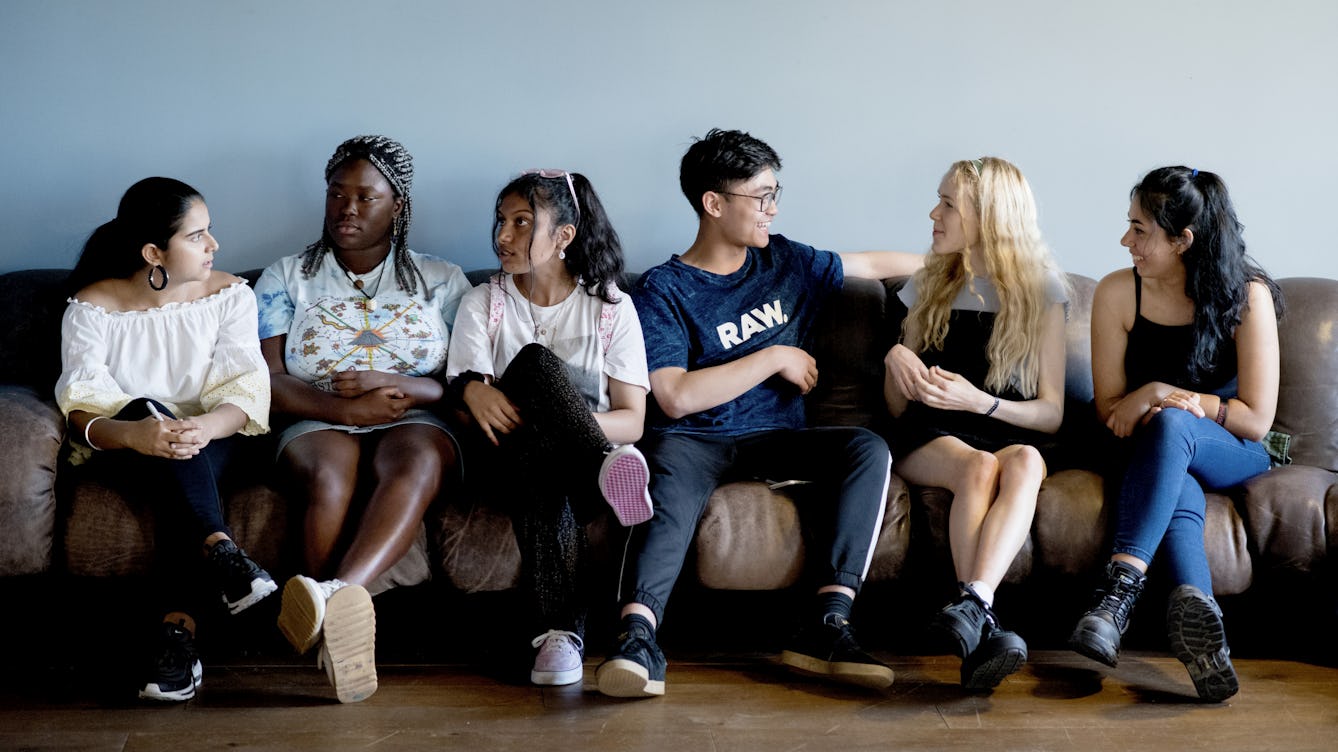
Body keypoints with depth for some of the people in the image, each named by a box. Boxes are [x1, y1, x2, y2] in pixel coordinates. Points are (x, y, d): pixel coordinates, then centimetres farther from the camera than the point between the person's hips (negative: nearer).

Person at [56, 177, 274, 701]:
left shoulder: (228, 295, 0)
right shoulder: (92, 307, -5)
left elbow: (243, 393, -10)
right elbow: (83, 408, -15)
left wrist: (204, 427, -34)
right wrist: (132, 433, -39)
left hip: (207, 444, 1)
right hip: (120, 447, -1)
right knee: (146, 410, -35)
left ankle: (178, 629, -43)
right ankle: (219, 550, -44)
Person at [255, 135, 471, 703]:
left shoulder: (442, 281, 16)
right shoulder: (286, 279, 17)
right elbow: (267, 379, 4)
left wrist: (396, 386, -13)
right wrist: (344, 409, -13)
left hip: (417, 424, -1)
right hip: (318, 425, 1)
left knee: (414, 463, -38)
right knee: (332, 472, -37)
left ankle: (337, 593, -61)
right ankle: (341, 615, -47)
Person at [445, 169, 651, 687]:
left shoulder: (610, 306, 9)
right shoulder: (484, 303, 15)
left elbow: (632, 421, 2)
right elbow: (465, 395, 2)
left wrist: (545, 413, -19)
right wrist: (476, 394, -27)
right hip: (510, 457, 0)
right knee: (535, 361, -35)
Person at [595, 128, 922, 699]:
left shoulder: (784, 262, 13)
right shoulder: (663, 291, -3)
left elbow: (874, 264, 29)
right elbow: (676, 398, -14)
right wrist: (776, 358, -9)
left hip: (774, 438, 5)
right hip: (695, 440, -4)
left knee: (869, 449, -23)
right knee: (671, 457, -39)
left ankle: (826, 627, -33)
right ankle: (638, 640, -54)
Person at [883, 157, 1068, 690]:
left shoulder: (1039, 292, 10)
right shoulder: (929, 287, 17)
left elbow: (1052, 412, 3)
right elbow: (898, 409, 18)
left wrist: (979, 401, -14)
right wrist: (894, 359, -4)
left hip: (1011, 431, -1)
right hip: (930, 437, 1)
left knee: (1026, 461, -38)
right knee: (979, 466, -36)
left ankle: (972, 606, -57)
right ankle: (982, 631, -50)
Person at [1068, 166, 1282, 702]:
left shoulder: (1247, 295, -10)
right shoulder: (1118, 292, -4)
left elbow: (1256, 420, -9)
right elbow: (1109, 408, 1)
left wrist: (1162, 394, -16)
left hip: (1231, 455, -1)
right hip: (1157, 453, 1)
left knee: (1168, 427, -37)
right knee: (1177, 488, -37)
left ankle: (1121, 586, -51)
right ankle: (1196, 606, -60)